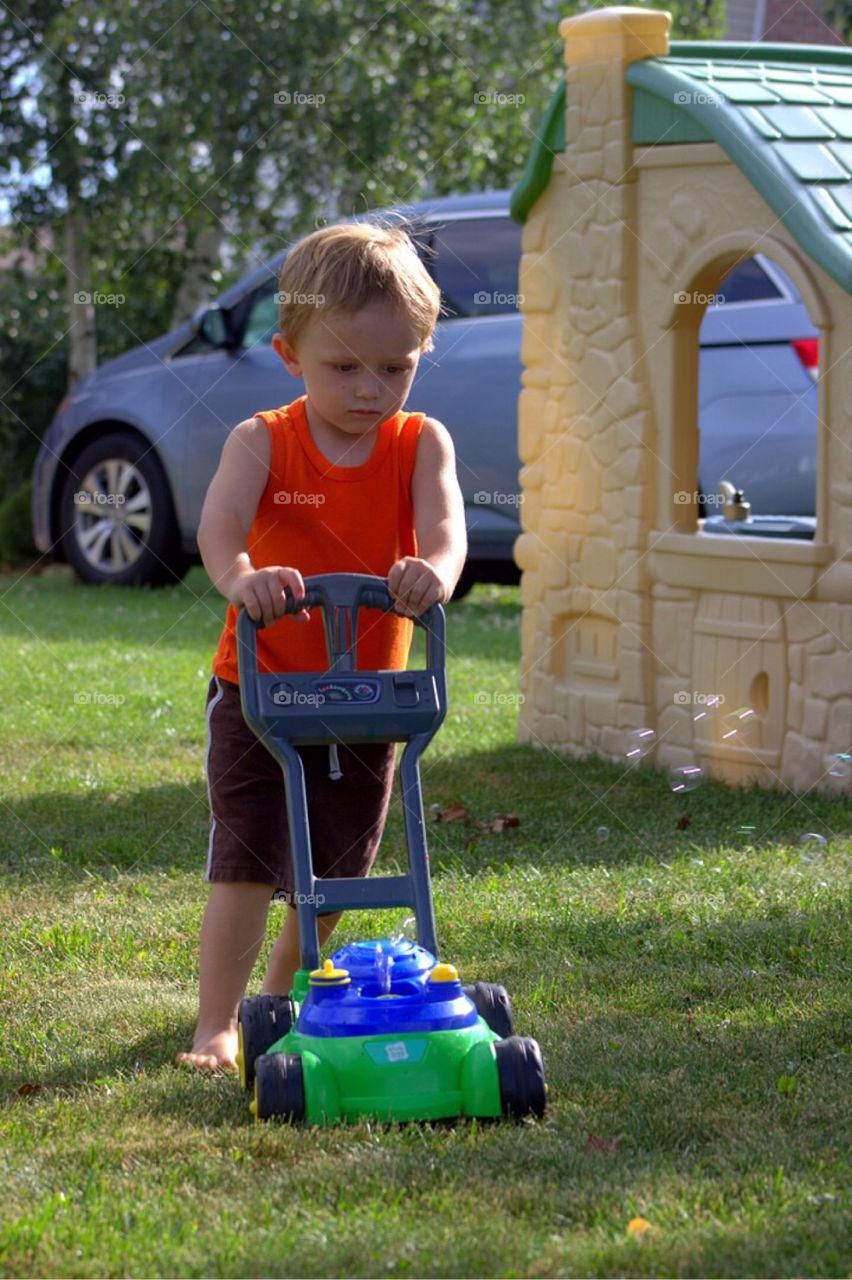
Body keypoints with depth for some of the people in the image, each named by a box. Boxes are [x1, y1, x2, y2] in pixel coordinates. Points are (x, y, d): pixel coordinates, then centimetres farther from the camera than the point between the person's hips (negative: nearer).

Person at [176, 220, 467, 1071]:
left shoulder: (420, 444, -5)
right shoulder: (262, 442, -10)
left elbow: (444, 527, -24)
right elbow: (219, 522, -29)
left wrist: (434, 571, -49)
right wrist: (239, 576, -52)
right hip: (259, 688, -3)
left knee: (333, 875, 13)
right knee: (246, 863, -10)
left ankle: (281, 1002, 35)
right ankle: (215, 1026, -2)